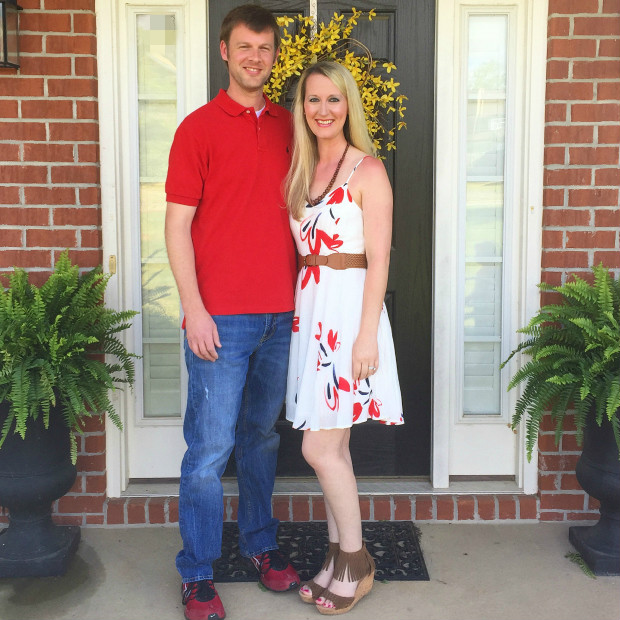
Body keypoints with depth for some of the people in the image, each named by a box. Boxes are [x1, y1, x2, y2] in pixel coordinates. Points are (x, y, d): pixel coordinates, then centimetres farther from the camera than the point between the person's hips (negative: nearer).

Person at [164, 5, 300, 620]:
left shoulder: (287, 127, 13)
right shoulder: (199, 127, -2)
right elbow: (177, 224, -5)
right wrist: (194, 308, -12)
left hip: (280, 315, 5)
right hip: (220, 317, -4)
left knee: (262, 436, 15)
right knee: (210, 446, -1)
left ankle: (260, 545, 31)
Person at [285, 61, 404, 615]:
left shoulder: (367, 170, -7)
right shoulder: (303, 170, 14)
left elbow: (378, 259, -11)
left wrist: (367, 335, -17)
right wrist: (298, 309, 6)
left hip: (348, 308, -7)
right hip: (309, 308, 7)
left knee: (321, 447, -5)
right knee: (333, 445, 12)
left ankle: (356, 562, 15)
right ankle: (339, 557, 25)